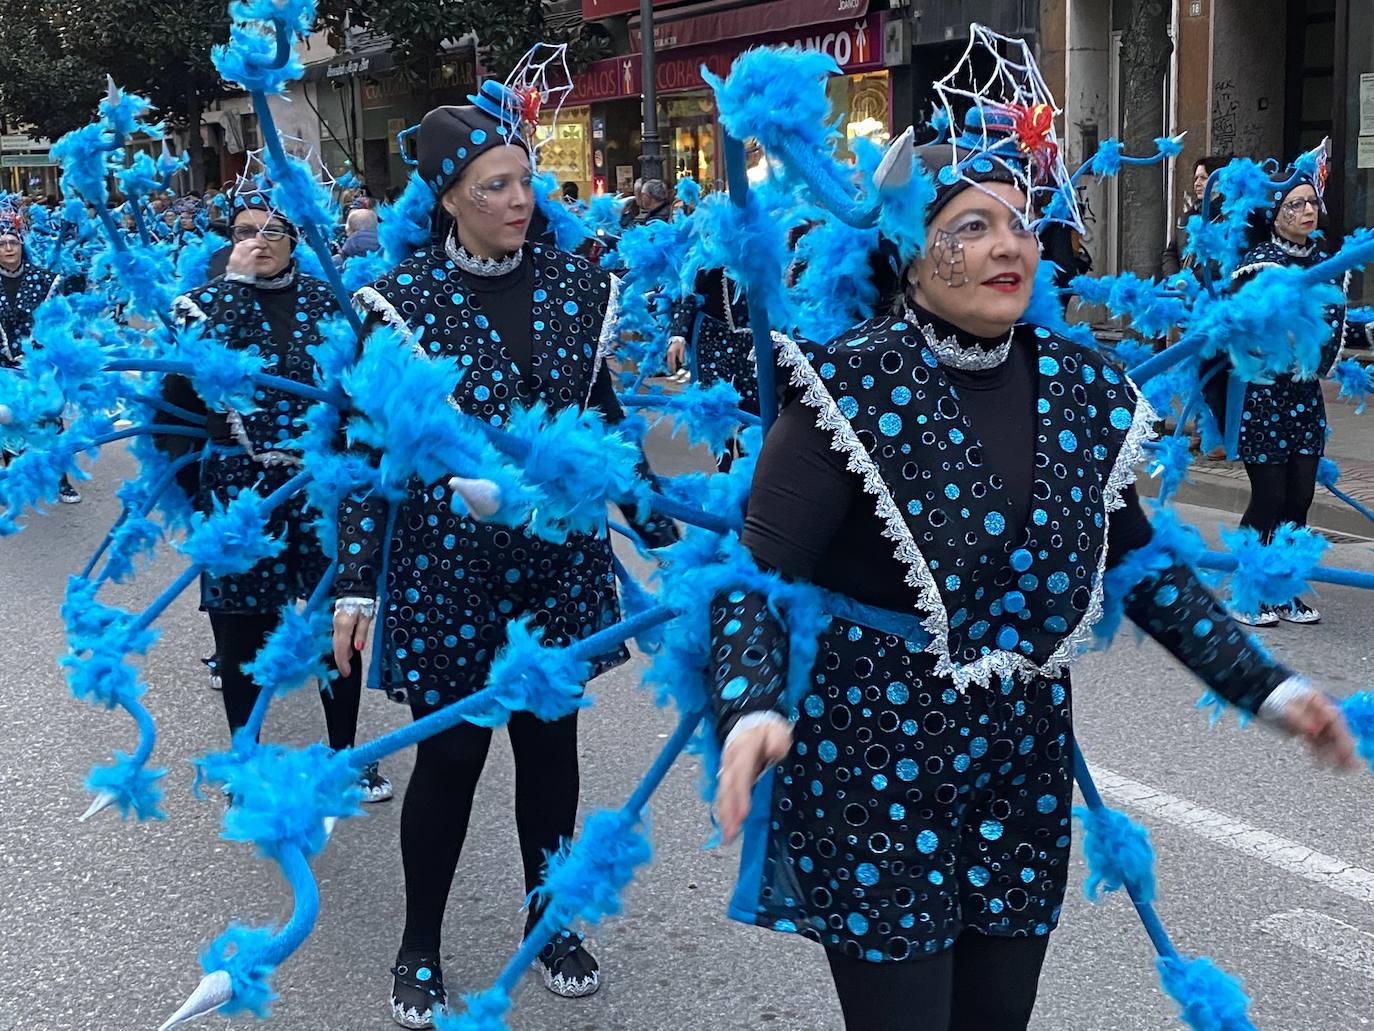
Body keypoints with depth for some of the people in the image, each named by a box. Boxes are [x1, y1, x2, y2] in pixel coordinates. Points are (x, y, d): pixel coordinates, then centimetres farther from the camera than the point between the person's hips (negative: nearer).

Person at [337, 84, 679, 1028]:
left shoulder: (576, 285, 1)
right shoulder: (404, 298, -8)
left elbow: (609, 419, 8)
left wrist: (662, 530, 8)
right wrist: (356, 583, -8)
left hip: (558, 557, 3)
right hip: (446, 561, -3)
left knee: (551, 740, 13)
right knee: (451, 752, 6)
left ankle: (550, 920, 34)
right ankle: (420, 949, 26)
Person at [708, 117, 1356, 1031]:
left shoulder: (1086, 391, 2)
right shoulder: (852, 389, -13)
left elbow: (1139, 563, 12)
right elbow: (761, 573, -17)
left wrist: (1266, 687, 6)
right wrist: (752, 710, -35)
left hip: (1022, 767, 5)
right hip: (871, 763, -5)